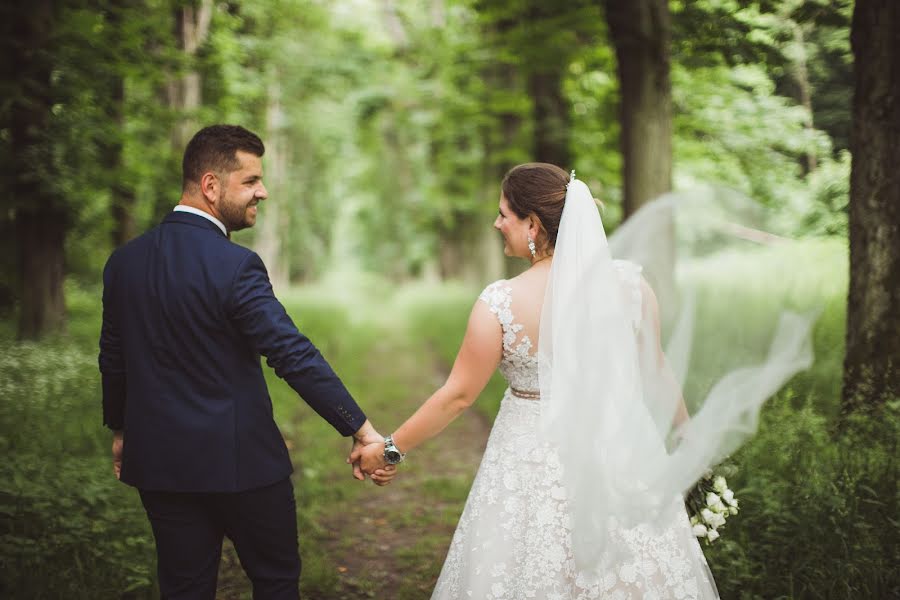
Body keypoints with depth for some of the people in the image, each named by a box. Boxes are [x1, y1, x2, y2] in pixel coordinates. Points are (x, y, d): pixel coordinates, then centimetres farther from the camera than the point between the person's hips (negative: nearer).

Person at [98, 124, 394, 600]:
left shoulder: (124, 260, 2)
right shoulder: (234, 265, -19)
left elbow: (112, 358, 11)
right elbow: (295, 358, -24)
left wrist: (120, 430, 26)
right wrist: (363, 432, -22)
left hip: (159, 460, 6)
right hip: (239, 461, -6)